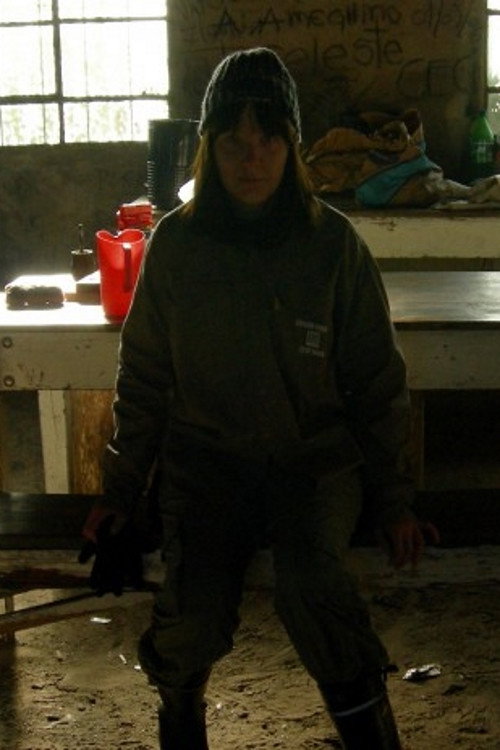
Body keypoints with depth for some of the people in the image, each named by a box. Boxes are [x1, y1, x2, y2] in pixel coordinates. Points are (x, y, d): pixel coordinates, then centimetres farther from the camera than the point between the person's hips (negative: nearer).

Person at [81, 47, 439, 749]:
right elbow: (143, 375, 10)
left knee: (310, 582, -31)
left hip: (317, 457, -1)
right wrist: (120, 489, 11)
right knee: (192, 620, -19)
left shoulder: (332, 241, -4)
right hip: (207, 461, 1)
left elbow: (378, 381, 3)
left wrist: (394, 500, 3)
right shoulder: (175, 242, 0)